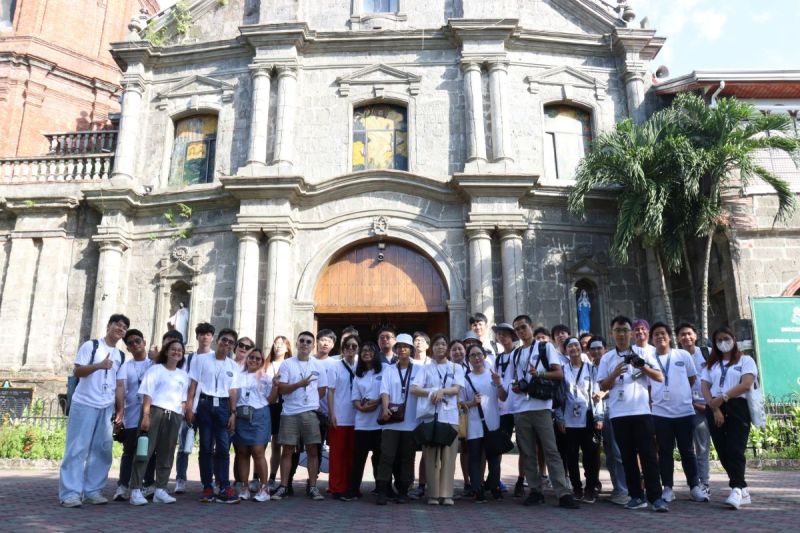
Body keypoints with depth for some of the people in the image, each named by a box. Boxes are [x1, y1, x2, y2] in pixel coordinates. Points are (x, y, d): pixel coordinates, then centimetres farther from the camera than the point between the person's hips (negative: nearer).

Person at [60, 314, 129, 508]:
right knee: (77, 449, -5)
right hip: (84, 404, -6)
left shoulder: (120, 356, 16)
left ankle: (92, 491, 13)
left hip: (106, 408, 6)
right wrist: (98, 365, -24)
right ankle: (70, 493, -1)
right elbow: (77, 371, -8)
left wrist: (120, 408, 11)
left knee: (103, 450, 5)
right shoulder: (91, 346, 0)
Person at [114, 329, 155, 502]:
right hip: (132, 416, -1)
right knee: (129, 451, -1)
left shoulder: (155, 363, 10)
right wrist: (119, 410, -25)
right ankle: (122, 487, 1)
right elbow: (120, 387, -9)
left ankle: (149, 485, 15)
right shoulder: (126, 366, 5)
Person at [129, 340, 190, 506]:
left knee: (166, 454, 5)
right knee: (145, 451, -8)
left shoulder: (183, 375, 20)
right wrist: (145, 415, -13)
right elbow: (147, 394, -2)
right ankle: (135, 491, -7)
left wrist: (182, 418, 7)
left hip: (174, 416, 5)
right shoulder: (155, 369, 7)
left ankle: (160, 490, 10)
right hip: (155, 411, -4)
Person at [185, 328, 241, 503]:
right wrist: (189, 407, -6)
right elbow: (193, 384, 2)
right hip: (205, 404, -2)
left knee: (223, 448, -4)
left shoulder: (233, 366, 11)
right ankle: (207, 488, 8)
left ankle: (224, 488, -2)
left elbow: (233, 391, 10)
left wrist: (233, 413, 3)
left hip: (223, 406, 2)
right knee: (206, 447, 1)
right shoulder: (201, 359, 5)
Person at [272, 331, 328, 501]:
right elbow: (281, 389, -6)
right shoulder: (287, 364, 3)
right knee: (287, 450, 3)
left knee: (313, 450, 2)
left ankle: (312, 487, 10)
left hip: (311, 412, 1)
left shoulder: (318, 366, 8)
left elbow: (322, 390, 12)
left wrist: (310, 402, 3)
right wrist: (299, 384, -18)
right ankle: (283, 487, 11)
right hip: (289, 413, -1)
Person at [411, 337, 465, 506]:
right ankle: (433, 494, 3)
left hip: (450, 416, 0)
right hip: (430, 415, 0)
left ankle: (446, 494, 0)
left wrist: (442, 391, -17)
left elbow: (457, 389, 2)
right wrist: (431, 393, -16)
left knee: (448, 455, -4)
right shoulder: (426, 368, 13)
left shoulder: (456, 368, 15)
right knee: (431, 455, -2)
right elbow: (414, 389, 1)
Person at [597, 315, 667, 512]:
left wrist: (643, 367, -12)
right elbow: (603, 386, 5)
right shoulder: (607, 358, 8)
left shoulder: (642, 353, 7)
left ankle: (656, 497, 0)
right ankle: (636, 496, 14)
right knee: (628, 456, 7)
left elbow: (660, 377, 3)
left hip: (641, 411, -1)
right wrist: (615, 373, -11)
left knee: (648, 455, -3)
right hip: (618, 414, 2)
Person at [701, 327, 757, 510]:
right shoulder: (711, 364, 19)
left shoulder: (745, 360, 7)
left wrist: (723, 397, -18)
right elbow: (705, 388, 7)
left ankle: (736, 490, -19)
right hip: (714, 410, 4)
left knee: (735, 450, -15)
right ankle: (742, 490, 10)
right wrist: (715, 408, -9)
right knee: (723, 451, 2)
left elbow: (746, 384, -9)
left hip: (737, 407, -4)